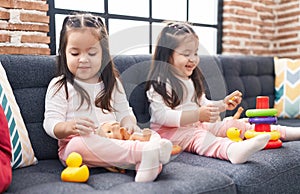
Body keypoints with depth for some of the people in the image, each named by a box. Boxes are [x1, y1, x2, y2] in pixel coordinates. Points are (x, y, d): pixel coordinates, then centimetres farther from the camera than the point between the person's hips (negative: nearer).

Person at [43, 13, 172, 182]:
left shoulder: (112, 84, 13)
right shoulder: (59, 86, 1)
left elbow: (124, 112, 16)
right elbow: (51, 123, -6)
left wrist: (129, 122, -10)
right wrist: (70, 126, -30)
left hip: (112, 143, 4)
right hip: (74, 146, -3)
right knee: (83, 141, -38)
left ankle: (148, 165, -48)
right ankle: (142, 151, -47)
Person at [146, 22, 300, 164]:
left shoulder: (192, 80, 15)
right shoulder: (159, 83, -14)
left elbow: (203, 104, 24)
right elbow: (162, 117, -24)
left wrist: (223, 104, 4)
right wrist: (198, 115, -32)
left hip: (195, 125, 8)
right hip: (168, 130, -8)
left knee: (233, 124, -1)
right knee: (197, 136, -37)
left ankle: (281, 132, 1)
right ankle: (232, 150, -66)